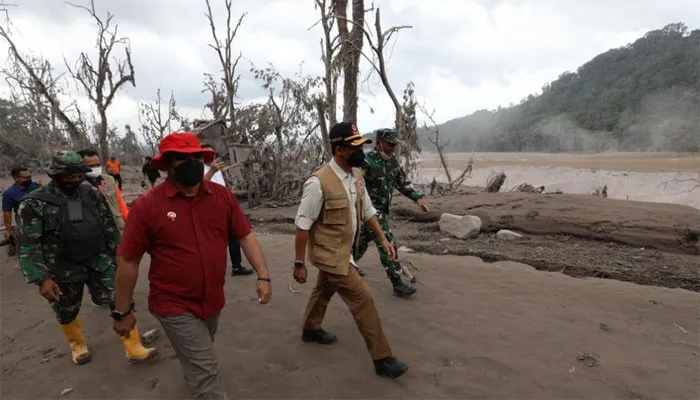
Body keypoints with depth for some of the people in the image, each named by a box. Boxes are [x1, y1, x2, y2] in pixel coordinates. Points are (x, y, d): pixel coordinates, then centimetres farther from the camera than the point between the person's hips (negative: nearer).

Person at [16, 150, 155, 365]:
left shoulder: (92, 194, -1)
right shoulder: (34, 203, -12)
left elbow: (109, 226, 8)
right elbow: (28, 245, -13)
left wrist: (116, 254, 10)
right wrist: (42, 279, -18)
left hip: (99, 262, 2)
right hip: (63, 269, -2)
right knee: (67, 313, 17)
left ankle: (133, 347, 10)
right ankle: (78, 345, 45)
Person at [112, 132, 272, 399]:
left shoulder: (222, 196, -7)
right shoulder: (147, 205, -17)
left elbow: (245, 236, -2)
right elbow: (128, 261, -10)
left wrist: (263, 276, -11)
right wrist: (123, 312, -3)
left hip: (213, 302, 5)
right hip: (174, 306, -4)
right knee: (205, 370, -3)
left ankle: (191, 377, 62)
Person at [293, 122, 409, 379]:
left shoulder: (356, 175, -1)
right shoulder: (319, 182, -25)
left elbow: (367, 210, 11)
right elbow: (303, 225, -20)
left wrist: (383, 239, 8)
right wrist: (299, 264, -16)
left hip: (343, 251, 8)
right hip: (330, 254, -8)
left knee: (324, 291, 27)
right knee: (362, 300, -5)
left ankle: (310, 330, 52)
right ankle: (381, 358, 9)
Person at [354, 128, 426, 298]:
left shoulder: (392, 160, 5)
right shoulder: (367, 162, -20)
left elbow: (402, 181, 12)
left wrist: (417, 197, 0)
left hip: (384, 210, 8)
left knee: (363, 240, 22)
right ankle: (398, 285, -4)